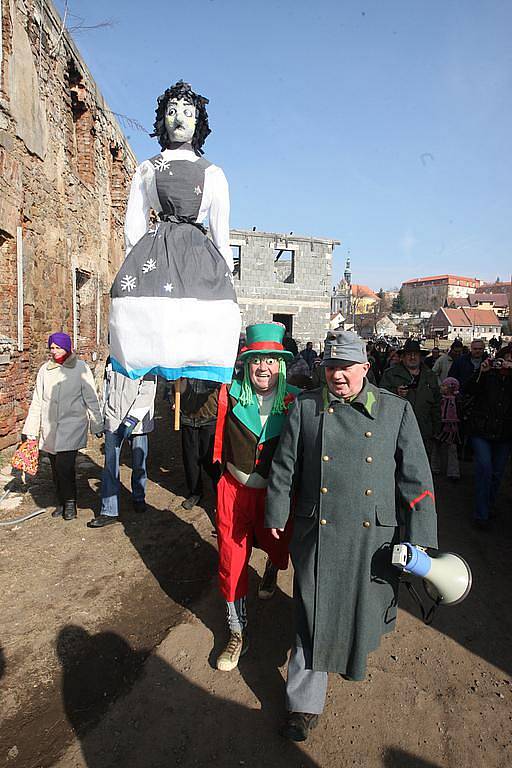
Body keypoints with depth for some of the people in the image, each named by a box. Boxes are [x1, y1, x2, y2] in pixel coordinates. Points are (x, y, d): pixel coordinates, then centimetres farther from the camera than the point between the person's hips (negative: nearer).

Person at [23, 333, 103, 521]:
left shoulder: (81, 368, -4)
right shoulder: (45, 370, 6)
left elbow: (91, 400, 0)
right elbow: (37, 402, 10)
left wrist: (97, 426, 2)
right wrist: (31, 430, 9)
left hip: (72, 425, -4)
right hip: (50, 427, 4)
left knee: (65, 465, -12)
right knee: (55, 466, 10)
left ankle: (70, 502, 8)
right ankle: (61, 502, 27)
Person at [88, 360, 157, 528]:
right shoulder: (112, 359, 9)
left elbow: (147, 392, -14)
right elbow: (106, 389, 17)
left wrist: (132, 419, -21)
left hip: (137, 421, -3)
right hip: (113, 421, 4)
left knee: (139, 464, 10)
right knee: (110, 465, 0)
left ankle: (138, 498, 33)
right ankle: (109, 511, 6)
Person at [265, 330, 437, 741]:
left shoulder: (397, 410, -2)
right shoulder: (305, 407, -2)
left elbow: (416, 477, -1)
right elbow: (284, 466, 5)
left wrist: (419, 537, -4)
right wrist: (277, 515, 9)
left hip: (373, 537, 1)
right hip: (317, 533, 0)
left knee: (365, 604, 19)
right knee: (314, 612, 8)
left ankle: (356, 651, 53)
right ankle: (305, 703, 26)